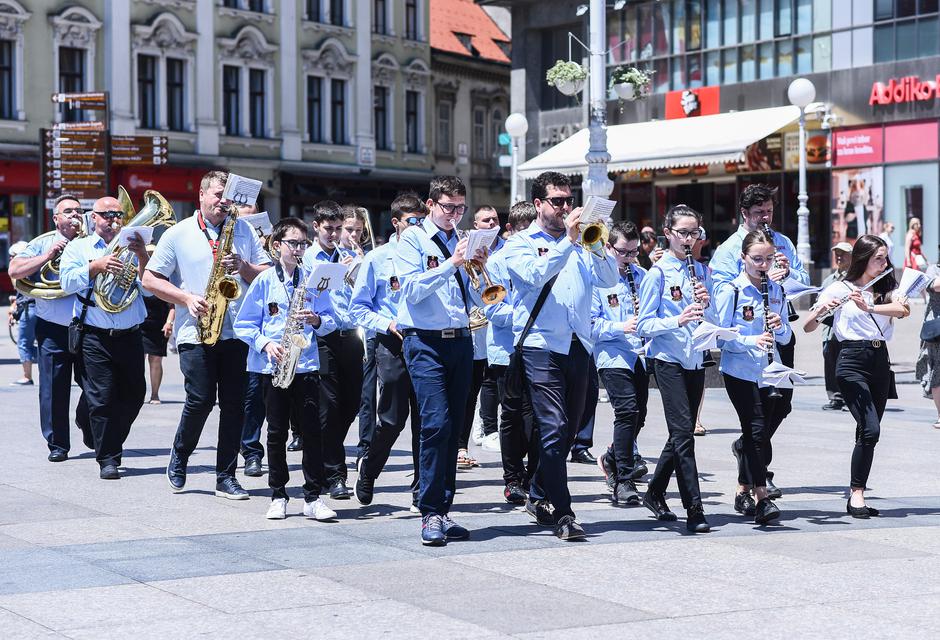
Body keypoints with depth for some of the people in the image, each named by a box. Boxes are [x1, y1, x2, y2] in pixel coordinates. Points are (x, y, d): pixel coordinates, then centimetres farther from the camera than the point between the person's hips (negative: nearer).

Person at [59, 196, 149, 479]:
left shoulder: (132, 247, 13)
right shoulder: (78, 247, 10)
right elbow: (67, 281, -7)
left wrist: (143, 257, -13)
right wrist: (97, 266, -18)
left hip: (130, 336, 3)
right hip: (95, 337, -3)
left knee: (134, 396, 8)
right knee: (102, 399, -5)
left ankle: (110, 443, 29)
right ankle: (108, 459, 2)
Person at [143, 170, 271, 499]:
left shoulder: (244, 230, 13)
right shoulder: (178, 234, 5)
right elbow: (150, 279, 4)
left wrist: (243, 267, -8)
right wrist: (186, 298, -7)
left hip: (236, 332, 3)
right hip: (195, 332, -3)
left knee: (234, 403, 0)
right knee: (201, 400, -10)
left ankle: (226, 476, 8)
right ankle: (178, 460, 15)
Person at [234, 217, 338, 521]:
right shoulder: (264, 280, 3)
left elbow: (330, 319, 11)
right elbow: (244, 324, 3)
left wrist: (317, 320, -11)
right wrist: (265, 344, -12)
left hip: (306, 365, 1)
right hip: (273, 367, -1)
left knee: (311, 431, -3)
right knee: (277, 432, 5)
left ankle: (313, 497, 2)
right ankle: (278, 496, 14)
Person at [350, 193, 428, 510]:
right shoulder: (378, 259, 2)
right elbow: (358, 307, 2)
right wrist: (389, 324, -11)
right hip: (393, 346, -2)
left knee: (425, 421, 1)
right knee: (392, 419, -2)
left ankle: (422, 493, 8)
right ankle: (368, 471, 23)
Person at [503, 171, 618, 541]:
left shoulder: (581, 243, 16)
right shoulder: (520, 244, 4)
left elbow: (609, 279, 4)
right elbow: (535, 275, -17)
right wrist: (568, 241, -20)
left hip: (578, 346, 5)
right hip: (541, 346, -5)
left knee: (569, 430, 12)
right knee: (554, 429, -13)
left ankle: (538, 493, 30)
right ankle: (563, 514, -12)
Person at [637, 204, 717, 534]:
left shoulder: (702, 272, 11)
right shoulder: (658, 273, -5)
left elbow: (714, 323, 12)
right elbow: (644, 325, -8)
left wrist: (706, 304, -8)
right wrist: (678, 320, -22)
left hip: (695, 360, 6)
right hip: (669, 360, -6)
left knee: (681, 433, 12)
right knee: (683, 433, -13)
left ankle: (655, 493, 29)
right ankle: (694, 510, -13)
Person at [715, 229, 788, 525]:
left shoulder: (777, 291, 9)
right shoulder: (731, 292, -8)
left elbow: (786, 337, 13)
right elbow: (721, 337, -9)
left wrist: (780, 326, -9)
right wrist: (751, 340, -24)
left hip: (768, 371, 5)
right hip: (739, 371, -5)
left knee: (754, 433, 12)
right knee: (757, 431, -13)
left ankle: (743, 491, 25)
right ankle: (762, 499, -14)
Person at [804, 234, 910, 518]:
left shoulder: (885, 289, 13)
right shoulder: (839, 289, -2)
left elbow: (904, 310, -9)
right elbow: (807, 327, -6)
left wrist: (869, 307, -23)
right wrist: (822, 310, -27)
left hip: (880, 363, 5)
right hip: (852, 363, -5)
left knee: (868, 433, 5)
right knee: (870, 430, -18)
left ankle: (856, 495, 12)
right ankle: (856, 495, -10)